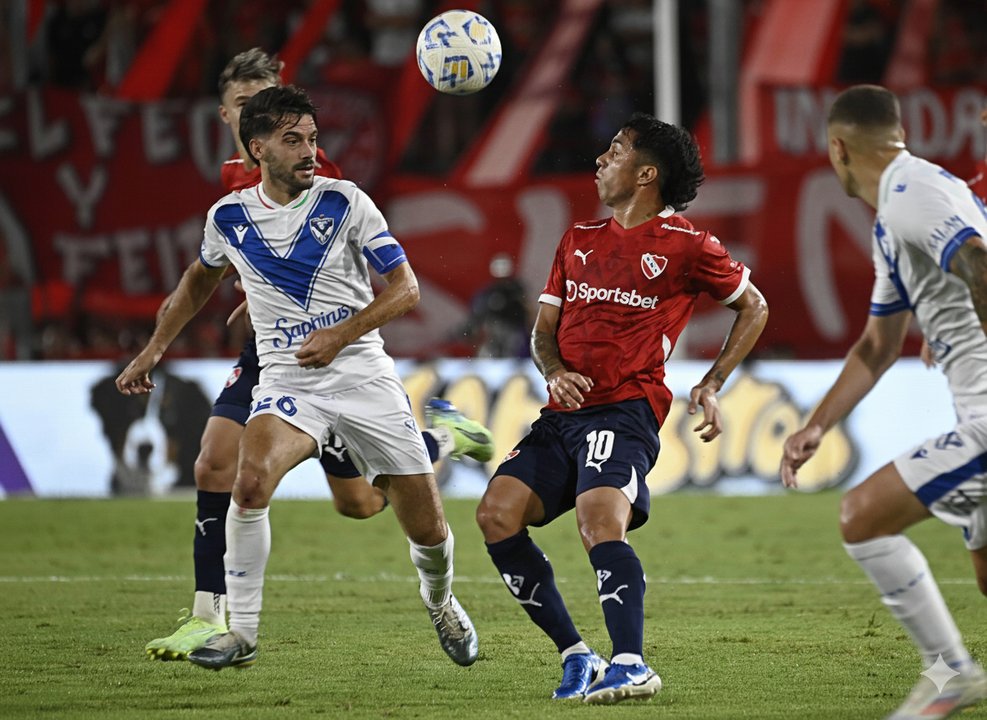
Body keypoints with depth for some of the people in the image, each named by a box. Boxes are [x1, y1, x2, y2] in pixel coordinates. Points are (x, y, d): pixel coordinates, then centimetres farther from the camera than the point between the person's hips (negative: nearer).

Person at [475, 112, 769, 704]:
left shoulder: (686, 245, 3)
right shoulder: (580, 240, 20)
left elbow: (754, 307, 13)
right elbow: (545, 327, 22)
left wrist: (712, 386, 5)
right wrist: (555, 372, -1)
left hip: (626, 411, -7)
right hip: (565, 412, 7)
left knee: (599, 521, -30)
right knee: (497, 514, -12)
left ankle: (631, 665, -31)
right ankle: (576, 656, -6)